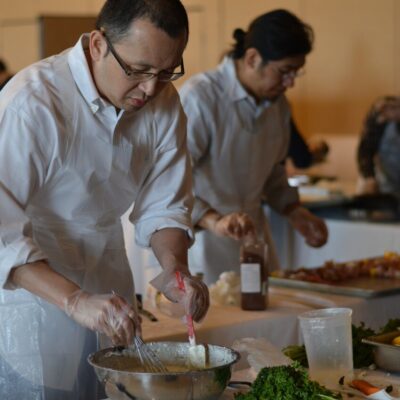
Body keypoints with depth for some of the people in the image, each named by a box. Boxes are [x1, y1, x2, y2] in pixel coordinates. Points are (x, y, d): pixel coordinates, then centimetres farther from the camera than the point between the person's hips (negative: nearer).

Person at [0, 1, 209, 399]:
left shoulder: (163, 104, -3)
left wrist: (175, 267, -15)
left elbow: (164, 205, 4)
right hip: (33, 306, -6)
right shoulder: (33, 104, -25)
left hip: (110, 306, 6)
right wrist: (74, 300, -38)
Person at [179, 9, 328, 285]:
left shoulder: (277, 104, 9)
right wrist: (213, 221, -35)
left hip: (253, 240, 7)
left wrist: (294, 213, 9)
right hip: (203, 242, -7)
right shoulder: (199, 97, -18)